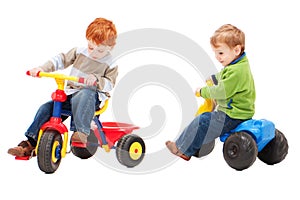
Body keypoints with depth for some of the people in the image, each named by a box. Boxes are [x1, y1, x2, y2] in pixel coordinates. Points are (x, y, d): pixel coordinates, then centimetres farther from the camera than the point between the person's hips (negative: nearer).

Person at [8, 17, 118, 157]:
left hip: (90, 95, -4)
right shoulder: (79, 52, 8)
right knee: (45, 108, -12)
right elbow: (61, 60, 8)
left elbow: (109, 84, -10)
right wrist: (42, 68, -6)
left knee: (84, 95, -41)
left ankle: (82, 132, -43)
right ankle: (30, 143, -5)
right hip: (70, 94, 5)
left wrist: (96, 79, -31)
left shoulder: (110, 65, -2)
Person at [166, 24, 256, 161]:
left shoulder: (236, 71, -27)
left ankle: (183, 150, 4)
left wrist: (202, 91, -14)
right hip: (240, 111, 11)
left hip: (232, 116, -11)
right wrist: (214, 78, 29)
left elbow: (221, 91, -27)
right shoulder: (239, 65, 6)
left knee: (201, 122, -10)